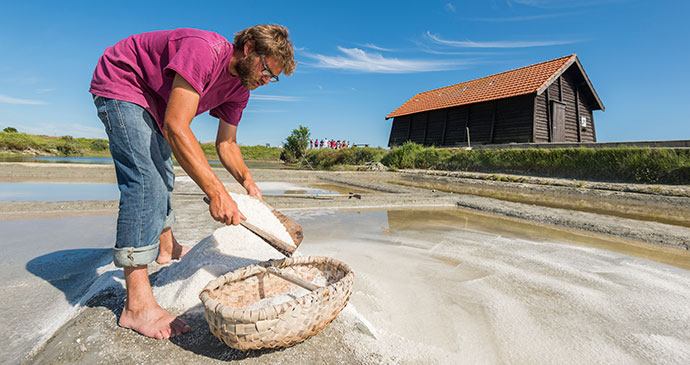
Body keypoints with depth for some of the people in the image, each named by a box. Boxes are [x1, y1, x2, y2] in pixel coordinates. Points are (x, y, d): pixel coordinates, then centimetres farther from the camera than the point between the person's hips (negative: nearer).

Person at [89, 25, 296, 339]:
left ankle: (167, 248, 39)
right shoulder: (205, 50, -33)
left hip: (153, 99, 10)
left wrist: (246, 179, -16)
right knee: (144, 180, -22)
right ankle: (137, 306, -19)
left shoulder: (240, 87, -6)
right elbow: (176, 128, -40)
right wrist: (216, 192, -43)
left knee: (162, 176, 17)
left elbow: (226, 143, 0)